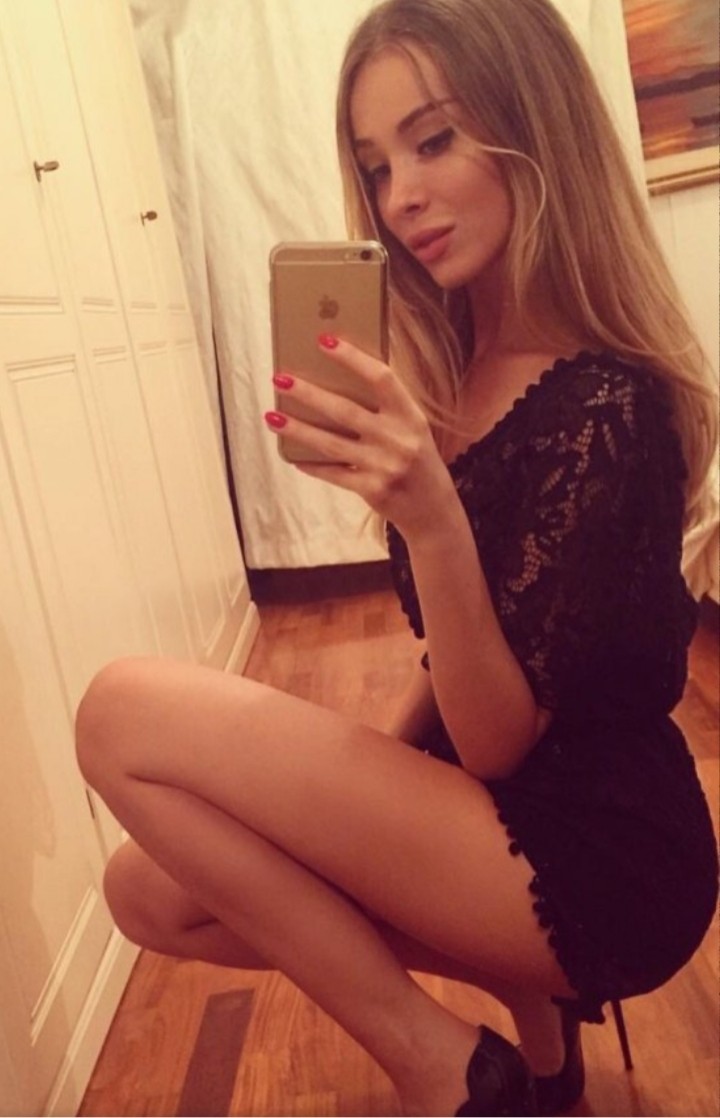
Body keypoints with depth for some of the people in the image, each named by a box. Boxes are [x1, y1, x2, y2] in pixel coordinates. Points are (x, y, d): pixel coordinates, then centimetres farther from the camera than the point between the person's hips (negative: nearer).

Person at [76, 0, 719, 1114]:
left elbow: (500, 739, -19)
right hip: (486, 814, 8)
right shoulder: (457, 371, 5)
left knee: (127, 713, -18)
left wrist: (429, 520, -34)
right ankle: (524, 992, 10)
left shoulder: (605, 407, -20)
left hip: (600, 864, -8)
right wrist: (368, 800, 11)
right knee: (151, 891, 5)